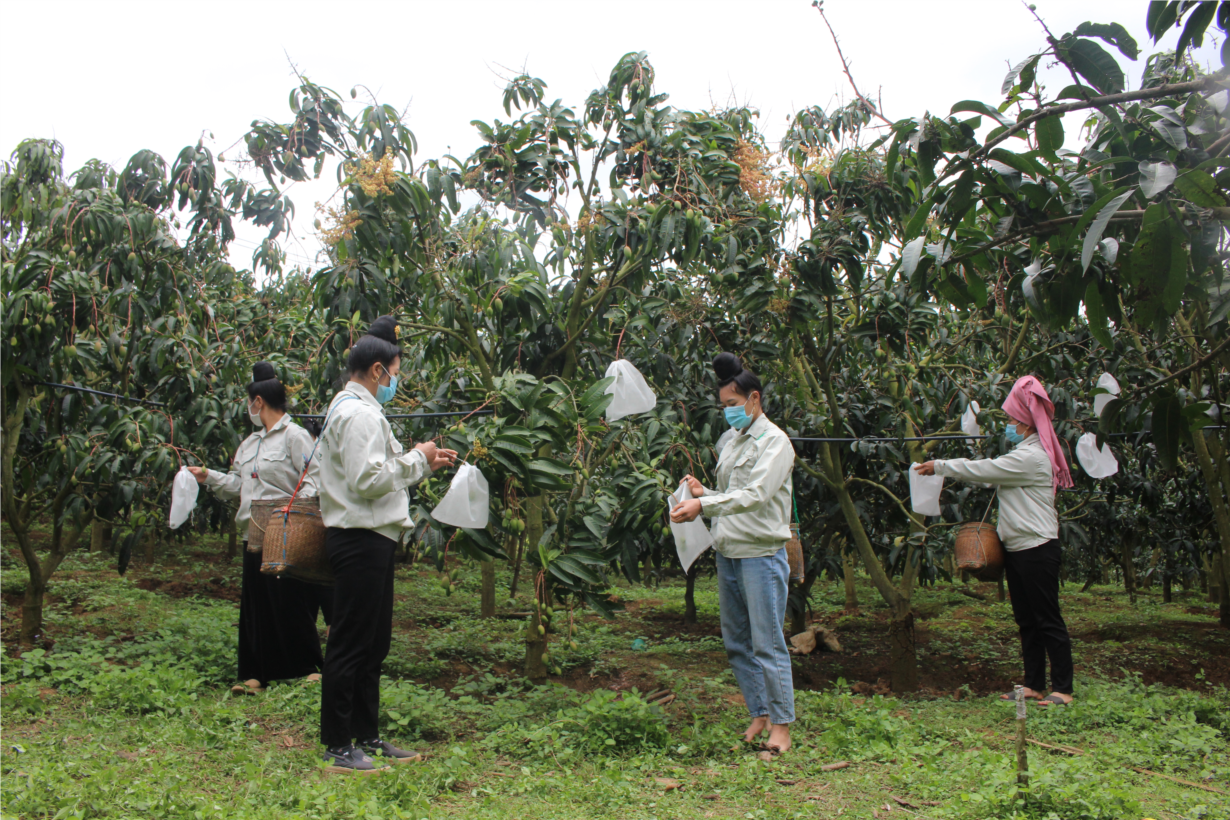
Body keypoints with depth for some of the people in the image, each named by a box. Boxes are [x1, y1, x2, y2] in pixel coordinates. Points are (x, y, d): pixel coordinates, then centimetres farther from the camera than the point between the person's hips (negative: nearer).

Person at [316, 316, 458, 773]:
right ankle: (337, 747, 5)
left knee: (373, 644, 16)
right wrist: (416, 459, -11)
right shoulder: (359, 413, -14)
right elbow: (367, 480, -22)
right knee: (350, 644, -4)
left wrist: (424, 465, 16)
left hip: (370, 538, 11)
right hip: (360, 539, -11)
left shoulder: (354, 409, 20)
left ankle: (367, 736, 25)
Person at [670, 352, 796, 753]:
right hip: (727, 554, 8)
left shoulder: (774, 442, -8)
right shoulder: (733, 444, 18)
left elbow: (755, 495, -22)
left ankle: (782, 725, 7)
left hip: (761, 554, -8)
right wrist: (702, 493, 2)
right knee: (736, 643, 12)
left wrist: (704, 505, -30)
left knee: (767, 643, -4)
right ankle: (759, 714, 24)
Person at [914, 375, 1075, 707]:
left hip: (1037, 549, -11)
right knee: (1026, 620, 12)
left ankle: (1062, 689, 4)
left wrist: (939, 466, -5)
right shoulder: (1025, 454, 17)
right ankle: (1034, 685, 19)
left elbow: (984, 470, -14)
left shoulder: (1031, 457, -16)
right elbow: (992, 474, 17)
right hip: (1018, 549, 11)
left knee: (1048, 621, -4)